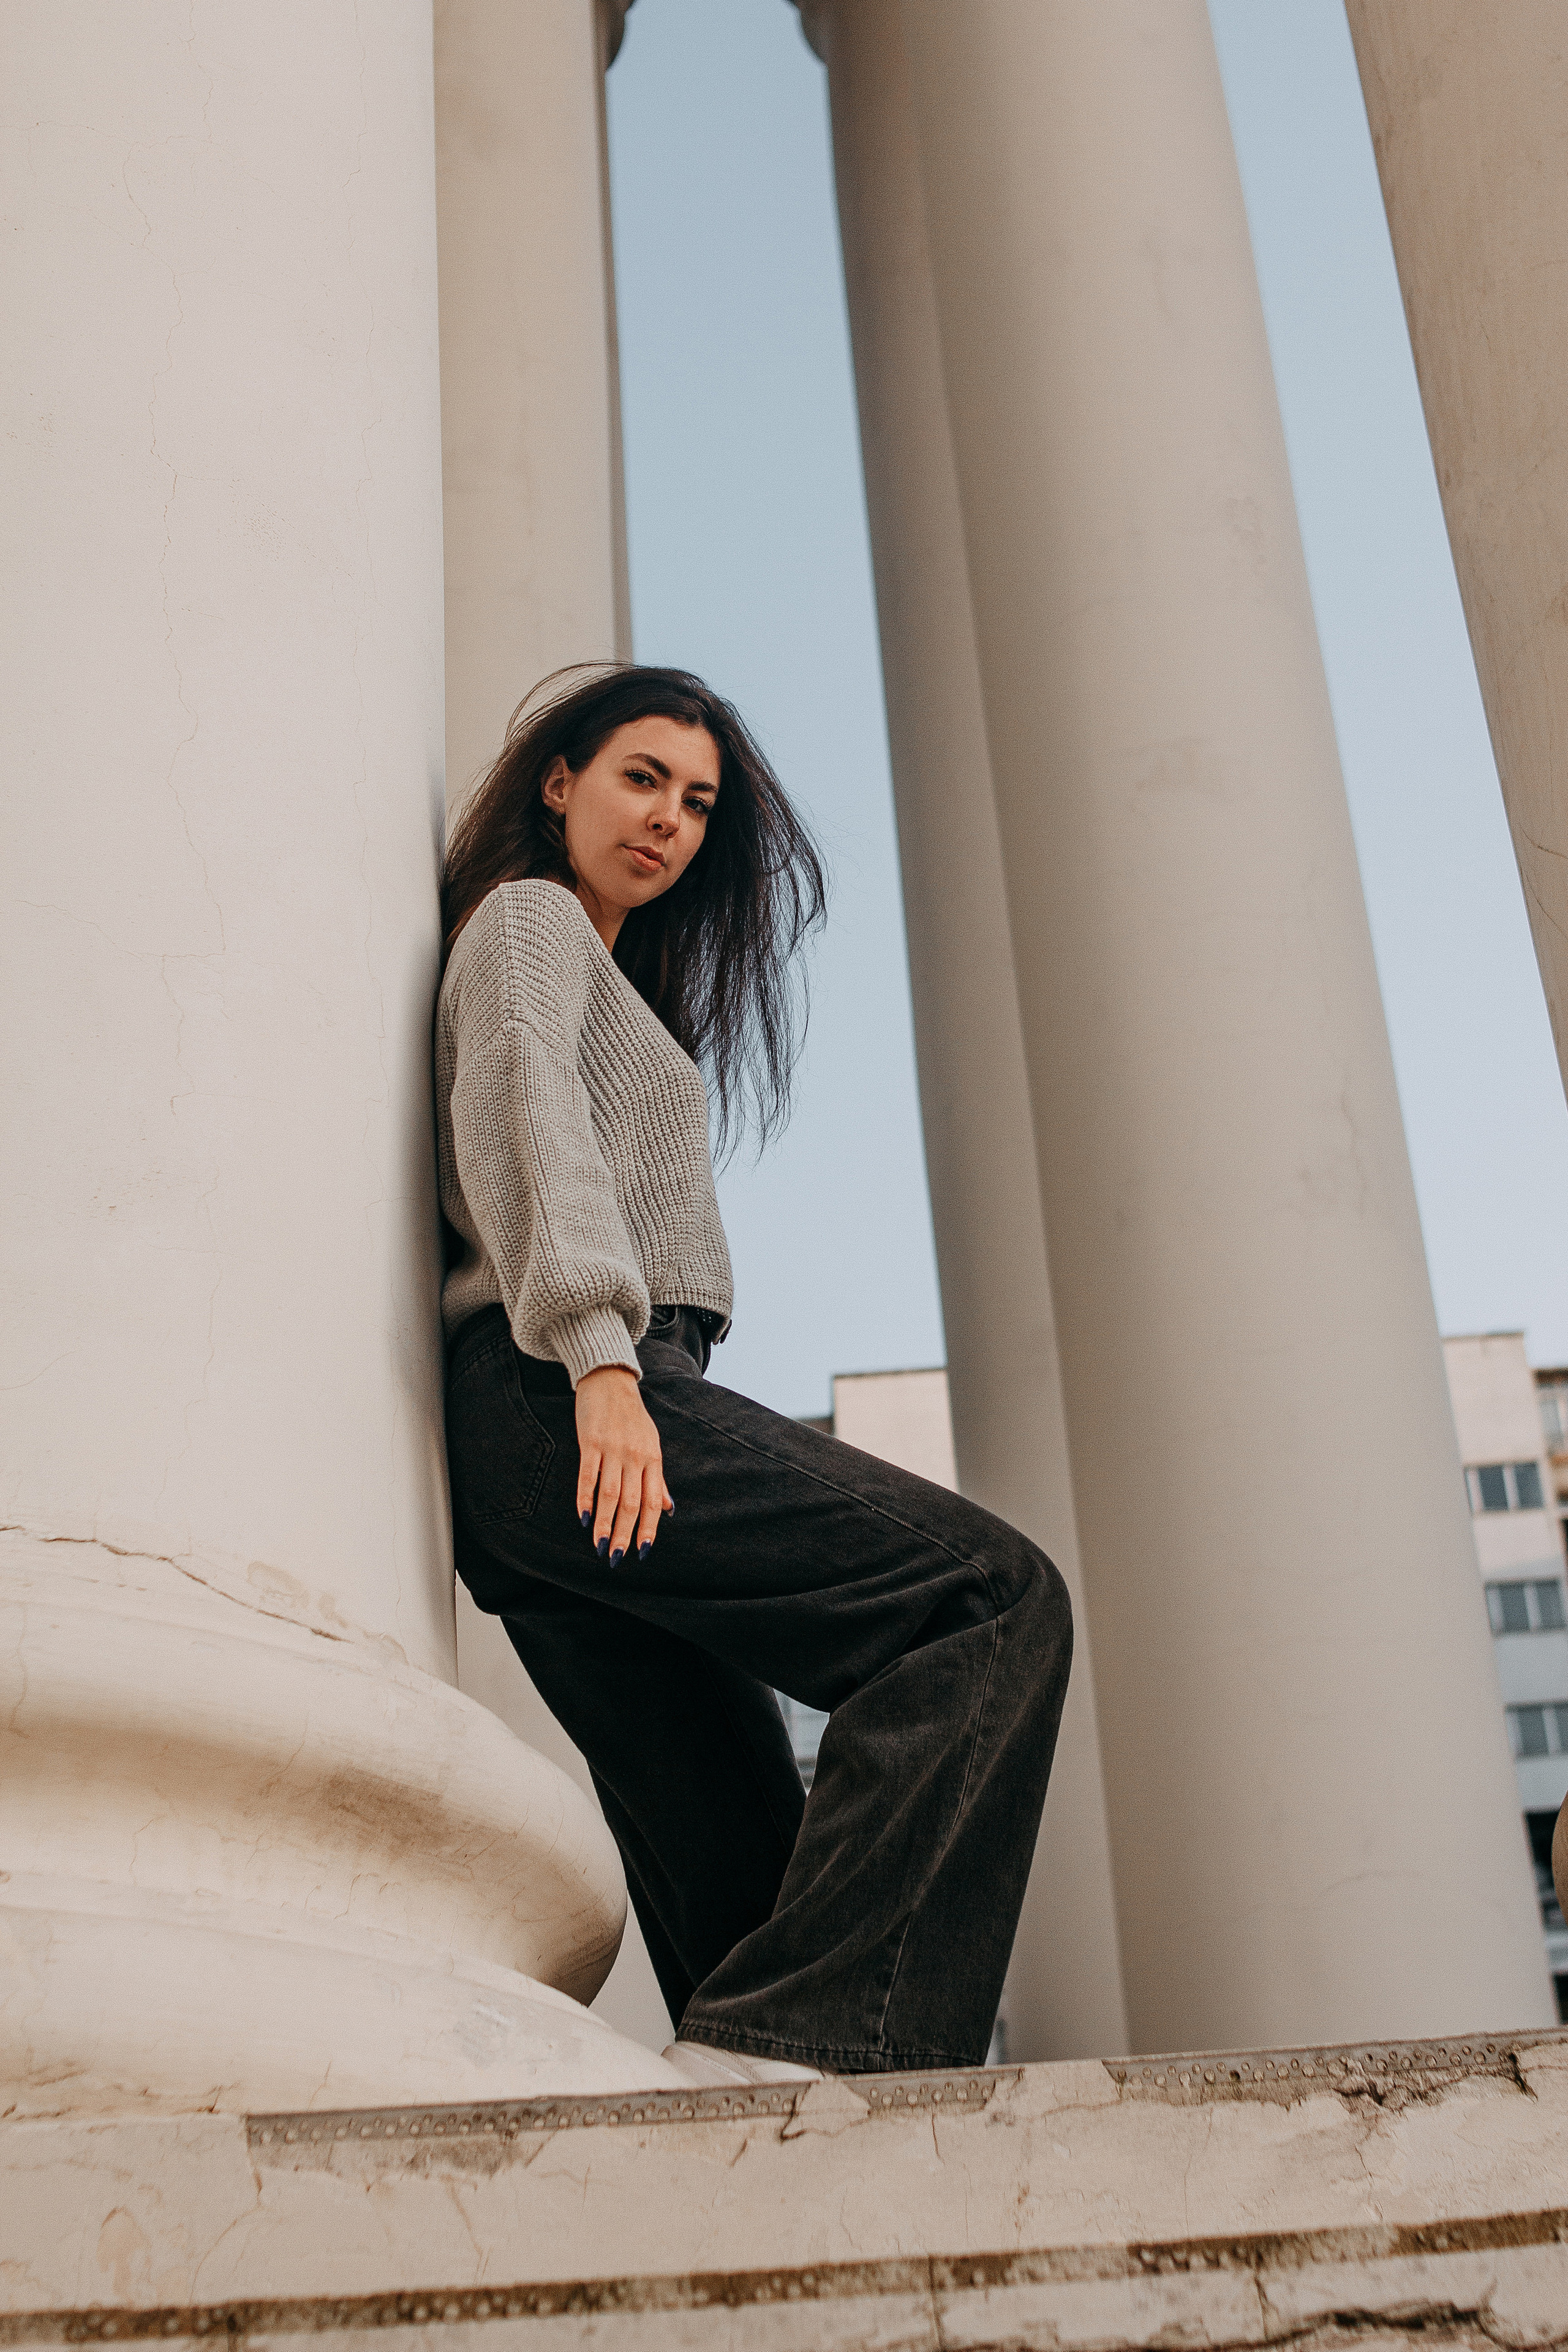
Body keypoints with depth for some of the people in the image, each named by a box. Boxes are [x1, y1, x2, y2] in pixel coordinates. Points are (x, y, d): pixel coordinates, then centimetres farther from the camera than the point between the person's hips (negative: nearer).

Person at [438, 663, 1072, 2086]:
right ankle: (796, 2040, -31)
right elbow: (527, 1112, -9)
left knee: (741, 1878, 0)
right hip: (558, 1399, -10)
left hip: (535, 1462, 10)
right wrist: (598, 1353, -24)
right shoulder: (530, 916, 9)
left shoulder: (613, 979, 36)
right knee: (995, 1601, -21)